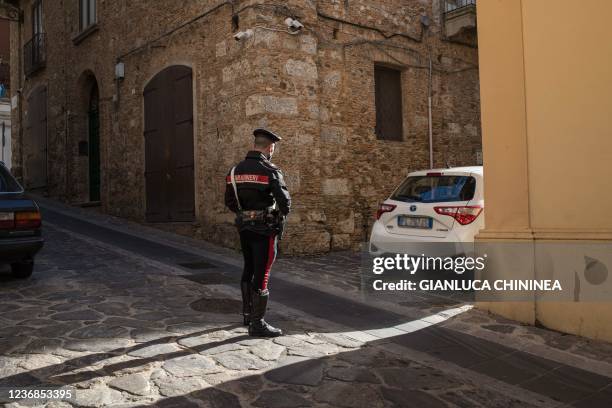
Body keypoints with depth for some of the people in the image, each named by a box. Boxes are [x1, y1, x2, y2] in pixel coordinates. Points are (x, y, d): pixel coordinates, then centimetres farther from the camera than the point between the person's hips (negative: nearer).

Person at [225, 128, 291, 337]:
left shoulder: (236, 170, 6)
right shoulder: (270, 171, -15)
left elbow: (229, 201, 10)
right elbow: (284, 200, -20)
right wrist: (282, 214, 2)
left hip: (244, 227, 7)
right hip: (264, 229, -7)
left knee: (249, 270, 20)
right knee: (262, 275, -2)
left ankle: (248, 314, 32)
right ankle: (257, 324, 3)